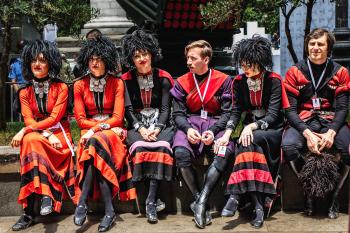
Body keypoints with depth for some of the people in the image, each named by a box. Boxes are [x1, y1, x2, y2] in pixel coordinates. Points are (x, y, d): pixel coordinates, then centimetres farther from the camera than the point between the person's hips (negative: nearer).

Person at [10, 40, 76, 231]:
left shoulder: (61, 88, 0)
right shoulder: (25, 92, 10)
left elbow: (54, 118, -11)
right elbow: (29, 120, -1)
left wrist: (25, 131, -21)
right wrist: (47, 135, -20)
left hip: (59, 136, -3)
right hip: (36, 135, 3)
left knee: (31, 141, -32)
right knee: (31, 140, -32)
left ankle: (29, 211, -34)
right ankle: (46, 194, -33)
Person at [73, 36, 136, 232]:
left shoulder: (117, 83, 3)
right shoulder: (80, 85, 7)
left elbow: (118, 118, -4)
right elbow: (81, 119, 2)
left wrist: (96, 129, -16)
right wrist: (106, 125, -10)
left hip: (113, 132, -1)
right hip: (90, 134, 2)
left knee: (97, 142, -35)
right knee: (97, 149, -33)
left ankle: (82, 202, -33)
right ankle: (109, 210, -33)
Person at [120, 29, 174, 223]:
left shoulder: (163, 78, 6)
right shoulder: (126, 80, 6)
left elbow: (165, 108, 1)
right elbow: (128, 109, -1)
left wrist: (157, 128, -16)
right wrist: (140, 129, -16)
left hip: (160, 124, 0)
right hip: (136, 126, 0)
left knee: (161, 145, -32)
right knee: (141, 147, -32)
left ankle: (151, 201, -35)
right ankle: (154, 199, -27)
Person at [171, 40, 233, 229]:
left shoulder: (224, 80, 3)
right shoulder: (182, 82, 9)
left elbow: (227, 112, -1)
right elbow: (178, 113, 5)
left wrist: (213, 131, -18)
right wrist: (188, 129, -17)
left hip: (216, 124, -1)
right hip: (190, 123, 1)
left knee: (223, 153, -34)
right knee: (181, 153, -31)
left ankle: (200, 203, -33)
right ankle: (199, 201, -21)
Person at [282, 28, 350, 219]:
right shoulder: (295, 72, 3)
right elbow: (290, 109, -2)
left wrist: (331, 132, -19)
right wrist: (307, 133, -18)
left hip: (331, 121, 1)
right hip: (303, 122, 0)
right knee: (288, 145, -32)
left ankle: (333, 196, -4)